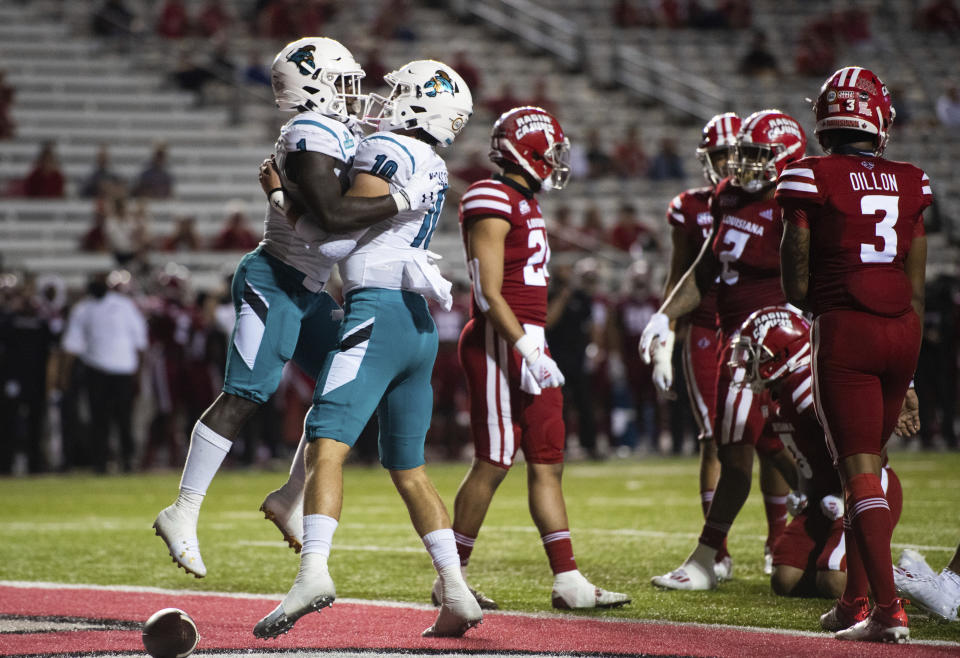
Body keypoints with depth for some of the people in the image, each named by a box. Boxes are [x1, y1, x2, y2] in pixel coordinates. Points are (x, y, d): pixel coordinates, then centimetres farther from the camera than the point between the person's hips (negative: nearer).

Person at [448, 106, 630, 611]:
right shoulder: (493, 203, -13)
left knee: (547, 464, 7)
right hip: (499, 343, -10)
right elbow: (489, 293, -18)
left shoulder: (525, 204, 17)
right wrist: (526, 350, -21)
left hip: (527, 344, 10)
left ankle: (567, 581, 6)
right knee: (493, 464, -6)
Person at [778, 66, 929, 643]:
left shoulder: (812, 180, -5)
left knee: (860, 471, -4)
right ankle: (855, 602, 22)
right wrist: (907, 370, 20)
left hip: (844, 331, -5)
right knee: (869, 463, 16)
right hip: (902, 330, 5)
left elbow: (796, 287, -2)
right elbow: (917, 286, 12)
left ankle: (888, 608, -13)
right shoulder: (910, 184, 8)